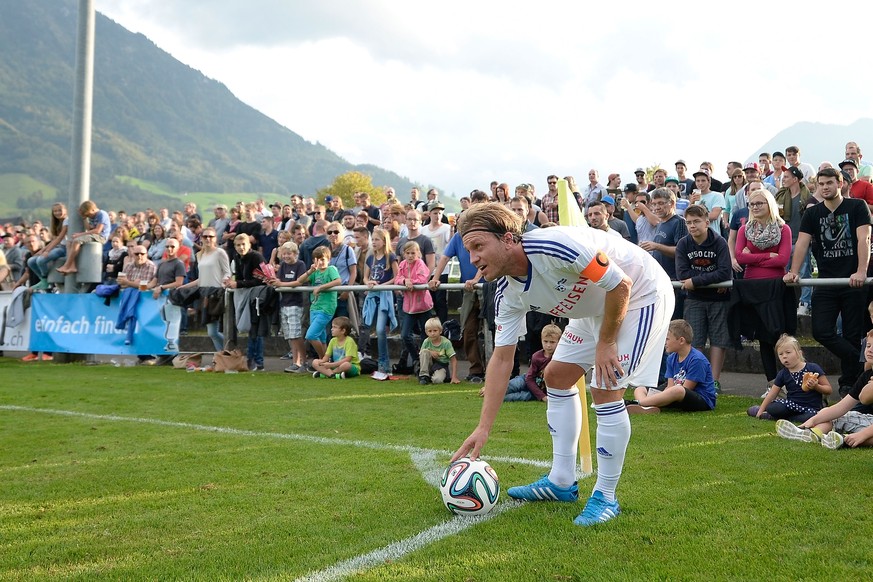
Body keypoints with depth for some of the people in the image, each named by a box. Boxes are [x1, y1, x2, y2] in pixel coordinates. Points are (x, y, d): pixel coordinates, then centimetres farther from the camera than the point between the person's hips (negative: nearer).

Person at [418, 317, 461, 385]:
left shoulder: (446, 342, -15)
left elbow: (454, 361, -15)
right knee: (424, 352, -25)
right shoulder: (426, 342, -7)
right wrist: (430, 352, -20)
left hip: (441, 365, -3)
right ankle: (423, 375, -18)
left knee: (437, 380, -36)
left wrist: (454, 377, -23)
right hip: (430, 364, 4)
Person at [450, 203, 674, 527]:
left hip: (642, 294, -9)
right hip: (596, 307, 9)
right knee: (557, 376, 9)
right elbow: (502, 358, -6)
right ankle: (562, 482, 20)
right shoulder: (508, 293, -10)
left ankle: (606, 498, -1)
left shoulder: (552, 247, -35)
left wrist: (605, 344, -20)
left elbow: (621, 284, -29)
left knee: (606, 389, -16)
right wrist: (483, 428, -9)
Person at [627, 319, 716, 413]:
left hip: (704, 401, -8)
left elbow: (685, 389, -17)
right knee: (639, 390, 0)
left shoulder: (697, 360, -15)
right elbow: (670, 387, 4)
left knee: (677, 391, -42)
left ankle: (639, 403, -36)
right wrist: (659, 398, -16)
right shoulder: (671, 358, 10)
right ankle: (648, 407, -37)